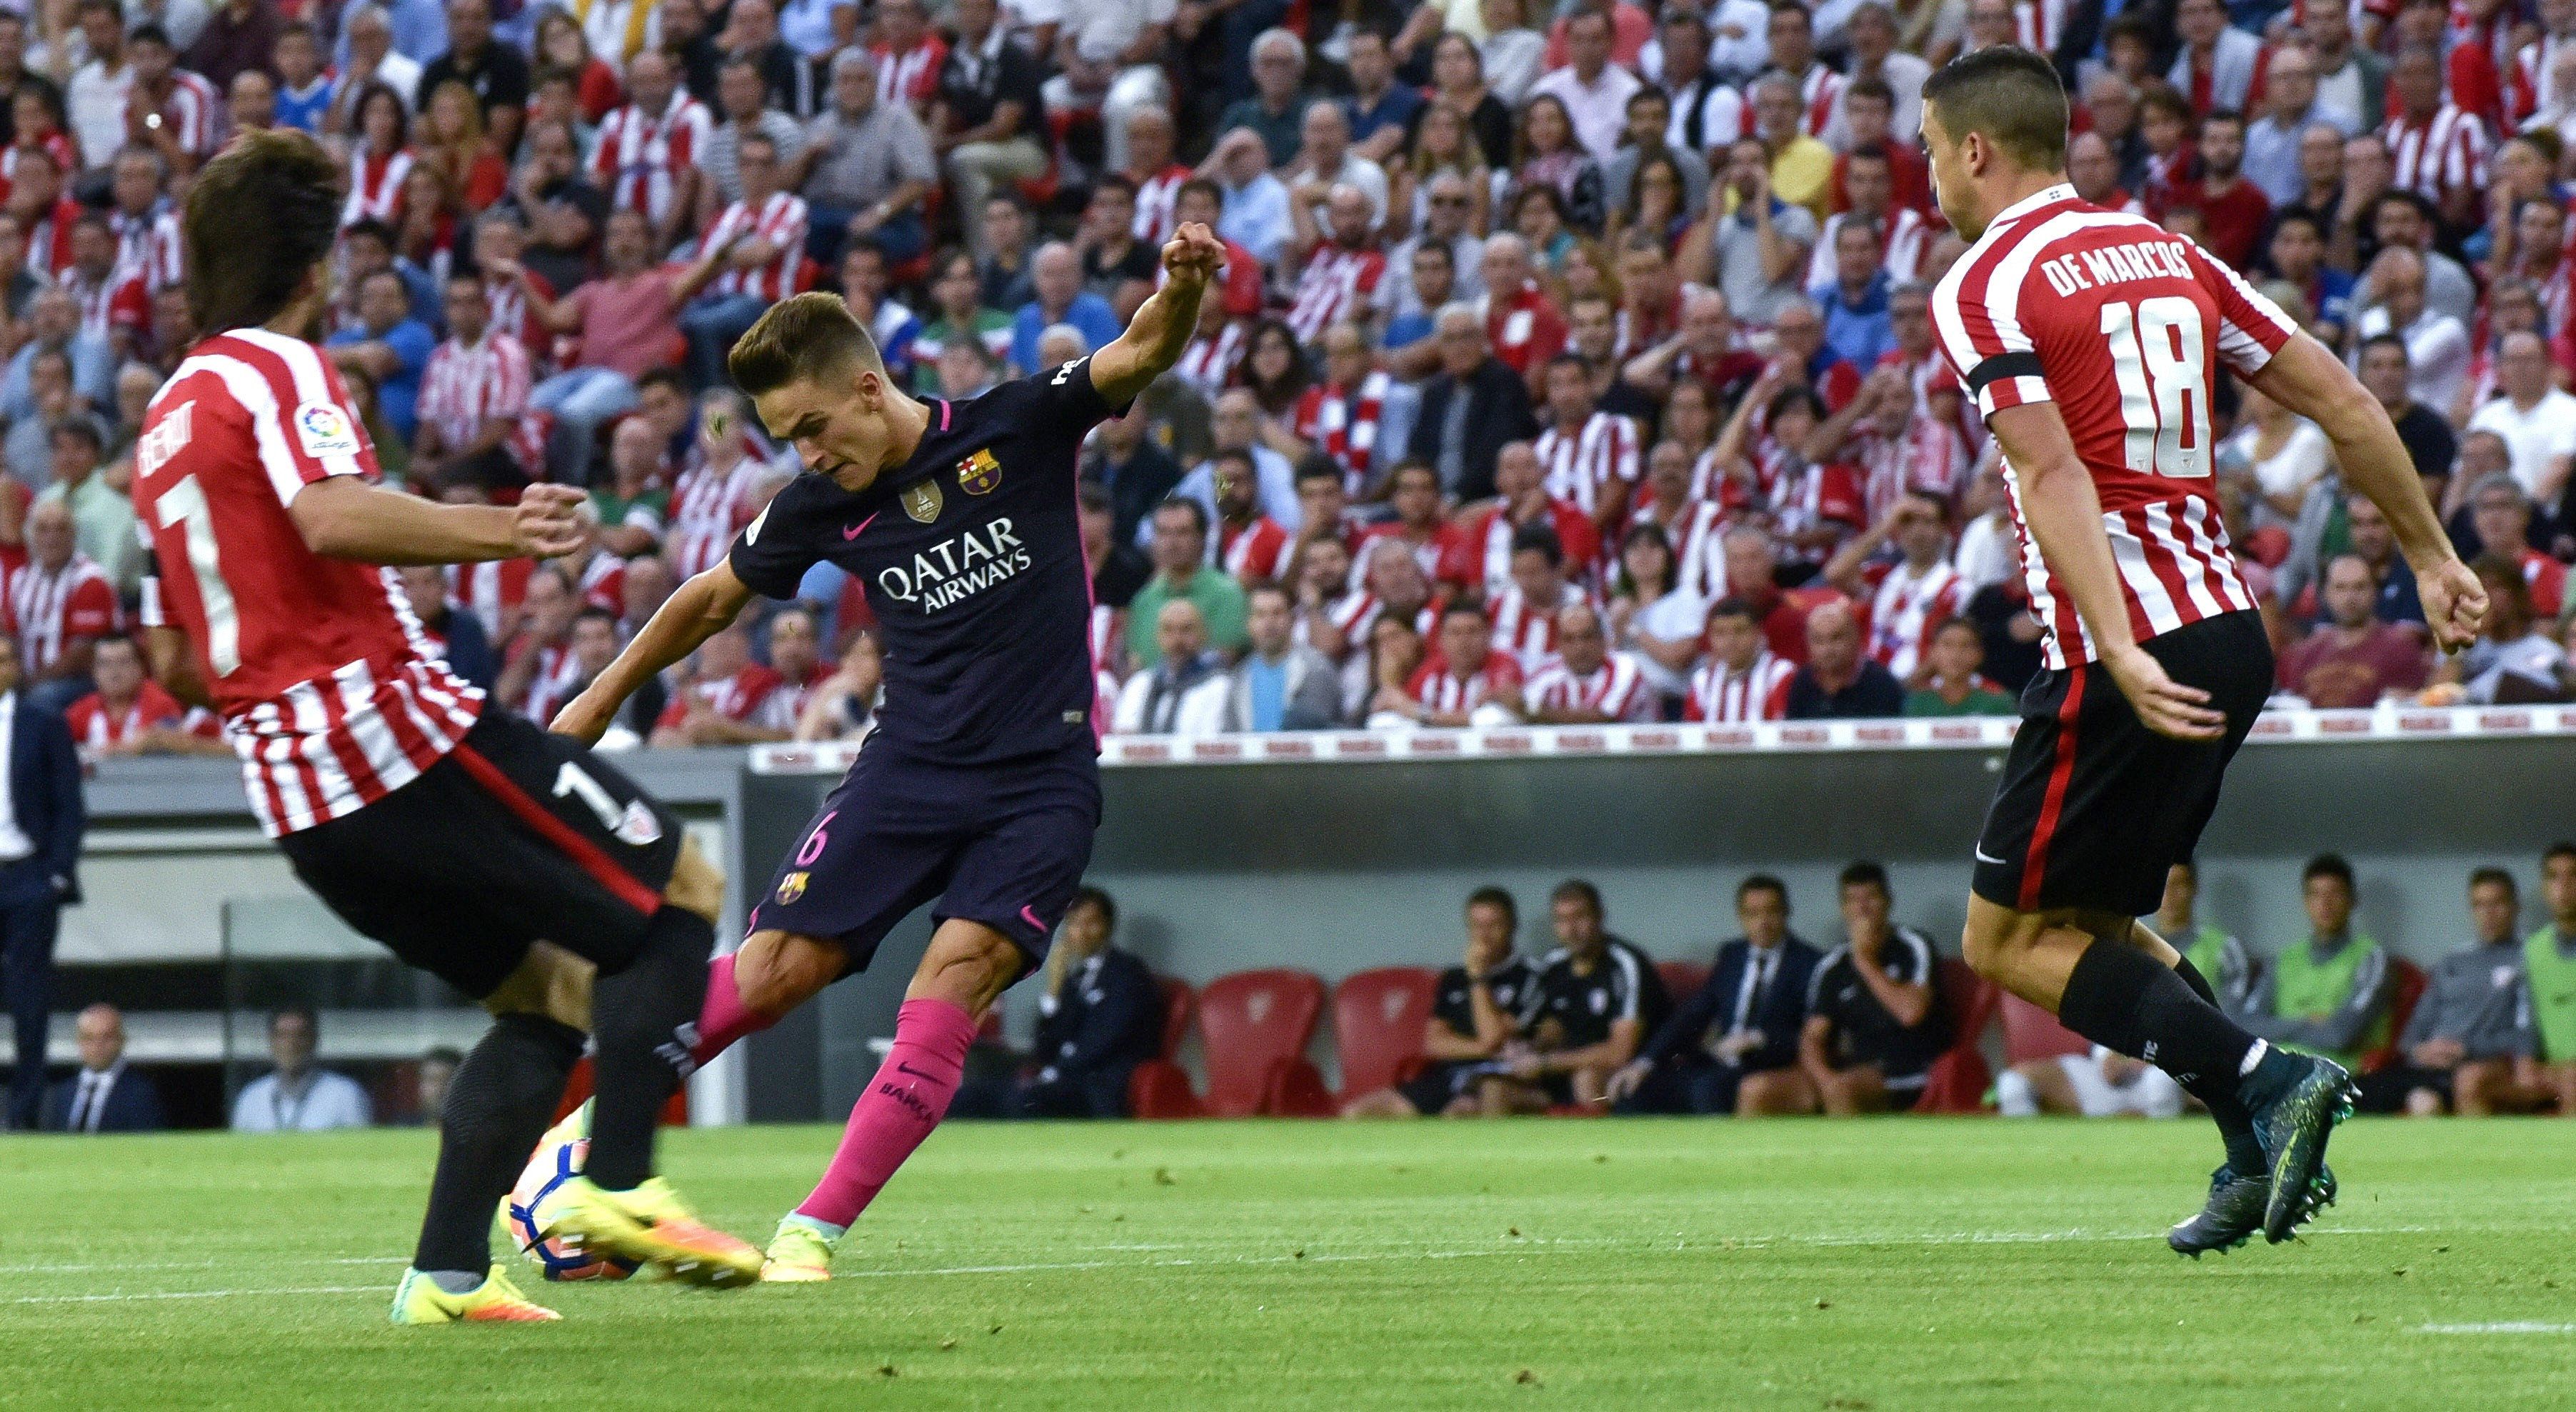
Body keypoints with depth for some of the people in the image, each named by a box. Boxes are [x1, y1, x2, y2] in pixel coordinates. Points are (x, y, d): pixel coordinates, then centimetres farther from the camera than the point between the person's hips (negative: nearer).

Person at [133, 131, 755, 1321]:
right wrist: (497, 531, -22)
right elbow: (332, 516, -25)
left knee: (550, 984, 17)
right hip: (390, 723, -9)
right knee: (673, 888, 0)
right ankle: (618, 1187, -14)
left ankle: (448, 1269, 4)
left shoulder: (165, 423, 21)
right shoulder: (276, 369, -4)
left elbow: (177, 663, 24)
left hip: (293, 796, 9)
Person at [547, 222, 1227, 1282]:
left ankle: (814, 1231, -15)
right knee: (774, 969, -8)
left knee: (950, 987, -19)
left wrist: (1182, 289, -40)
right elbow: (712, 599, 17)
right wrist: (604, 698, 23)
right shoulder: (821, 508, 1)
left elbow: (1142, 354, -18)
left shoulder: (1016, 429, -7)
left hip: (1040, 785, -2)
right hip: (907, 770, 2)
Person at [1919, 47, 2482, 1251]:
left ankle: (2266, 1085, -13)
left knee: (2011, 940, 2)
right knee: (2092, 920, 20)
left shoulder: (1982, 286, -7)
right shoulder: (2163, 253, 15)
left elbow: (2055, 476, -20)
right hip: (2230, 632, 8)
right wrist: (2432, 556, 21)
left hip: (2130, 661, -8)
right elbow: (2342, 403, 14)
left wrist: (2122, 659, -27)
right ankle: (2264, 1155, 7)